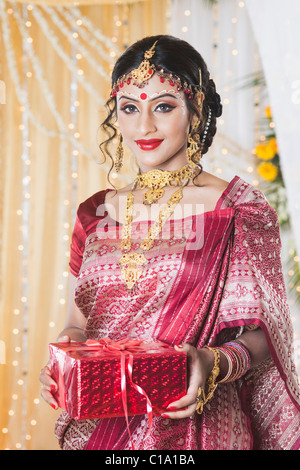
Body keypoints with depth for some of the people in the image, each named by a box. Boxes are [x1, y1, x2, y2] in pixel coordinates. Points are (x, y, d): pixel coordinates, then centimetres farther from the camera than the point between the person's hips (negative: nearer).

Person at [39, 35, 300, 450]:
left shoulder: (241, 212, -8)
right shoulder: (95, 216, 3)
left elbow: (260, 334, -8)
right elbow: (78, 323, 8)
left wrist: (213, 364, -27)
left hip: (198, 429, -3)